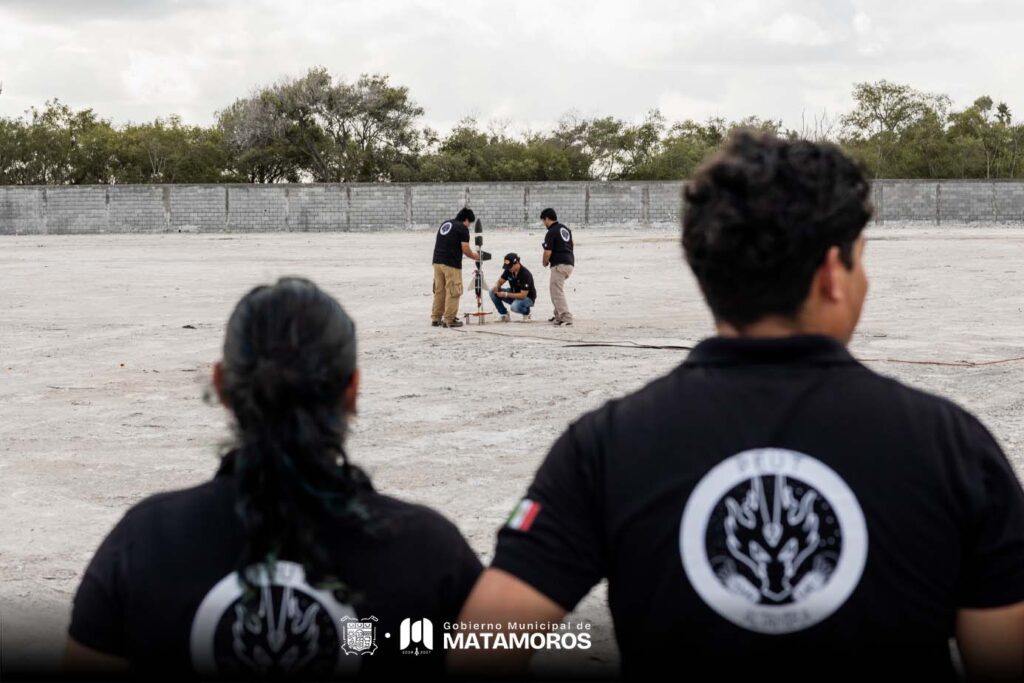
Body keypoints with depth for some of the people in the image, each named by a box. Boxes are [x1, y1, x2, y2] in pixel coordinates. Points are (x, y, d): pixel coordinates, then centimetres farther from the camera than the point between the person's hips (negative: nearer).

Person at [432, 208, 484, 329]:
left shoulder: (444, 224, 18)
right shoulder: (463, 228, -5)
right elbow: (465, 250, -10)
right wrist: (474, 256, 9)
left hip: (437, 261, 7)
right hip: (451, 264, -7)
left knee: (439, 291, 13)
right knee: (453, 292, -1)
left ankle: (436, 318, 14)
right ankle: (449, 320, -2)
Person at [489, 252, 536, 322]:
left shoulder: (525, 274, -29)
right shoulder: (508, 270, -9)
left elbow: (523, 295, -31)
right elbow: (500, 281, 2)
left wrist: (505, 294, -33)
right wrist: (496, 286, -23)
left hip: (527, 297, -7)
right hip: (514, 293, 7)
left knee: (515, 306, -40)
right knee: (493, 292, -12)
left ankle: (526, 311, -3)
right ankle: (504, 314, 2)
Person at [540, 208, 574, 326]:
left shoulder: (551, 232, -12)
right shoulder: (566, 229, 16)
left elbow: (548, 252, -16)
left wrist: (545, 263, 4)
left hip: (559, 265, -9)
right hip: (570, 263, 9)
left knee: (557, 292, -8)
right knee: (555, 289, 22)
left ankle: (566, 318, -17)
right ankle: (558, 315, 24)